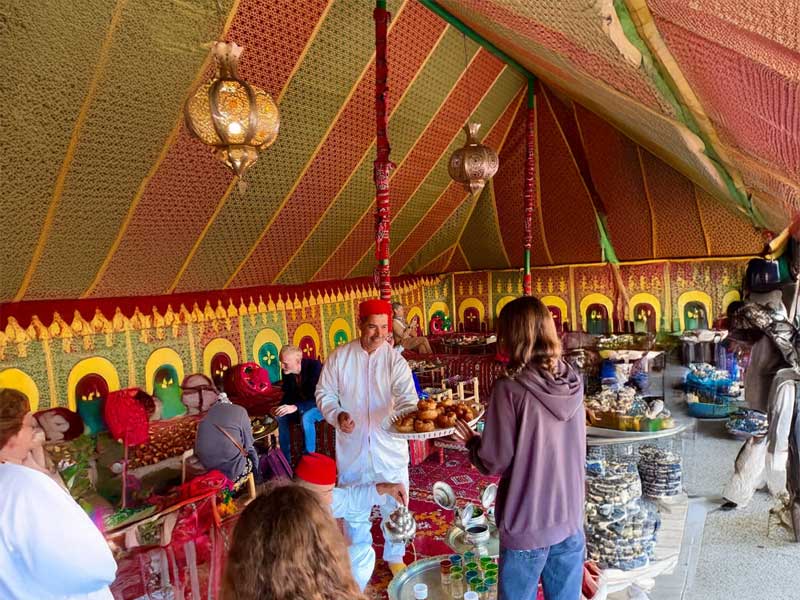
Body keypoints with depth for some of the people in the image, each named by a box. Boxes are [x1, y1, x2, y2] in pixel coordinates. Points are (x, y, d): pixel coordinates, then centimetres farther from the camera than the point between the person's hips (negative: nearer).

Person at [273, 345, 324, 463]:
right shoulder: (287, 372, -10)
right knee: (279, 417, -14)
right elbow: (288, 394, 4)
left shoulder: (315, 366, -29)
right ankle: (285, 459, -3)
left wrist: (296, 407, -45)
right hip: (302, 406, 7)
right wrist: (280, 408, -18)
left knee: (306, 418, -35)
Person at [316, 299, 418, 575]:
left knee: (394, 506, 14)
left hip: (389, 447, 0)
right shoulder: (339, 357, -6)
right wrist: (336, 415, -18)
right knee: (354, 510, 17)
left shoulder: (395, 360, -10)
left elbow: (407, 397, -21)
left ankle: (394, 557, 39)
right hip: (352, 448, 1)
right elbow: (324, 393, 1)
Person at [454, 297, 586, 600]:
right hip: (570, 522, 5)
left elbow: (494, 462, -16)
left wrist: (472, 441, 4)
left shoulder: (510, 389, -21)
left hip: (527, 528, -5)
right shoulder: (572, 383, -4)